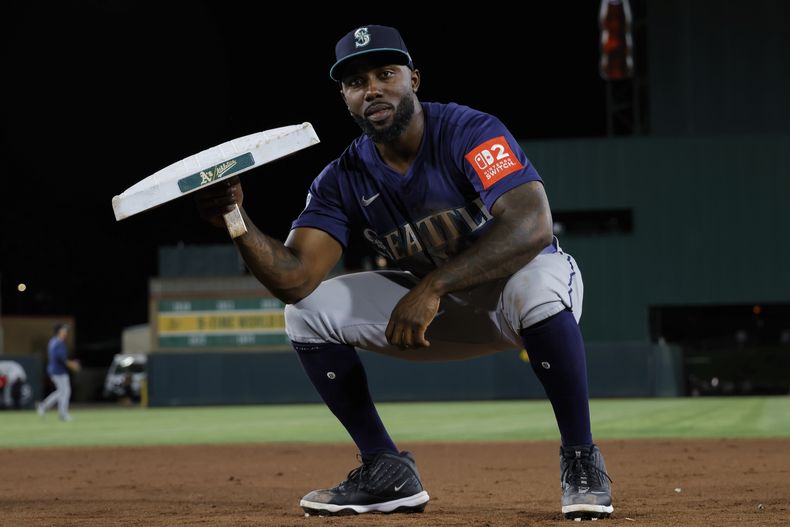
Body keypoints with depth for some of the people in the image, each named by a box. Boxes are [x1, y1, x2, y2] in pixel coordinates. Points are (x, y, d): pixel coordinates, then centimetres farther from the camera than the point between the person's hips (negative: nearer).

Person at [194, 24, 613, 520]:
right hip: (437, 309, 6)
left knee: (535, 284, -42)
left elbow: (532, 226, -38)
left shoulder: (470, 133, -23)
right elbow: (295, 279, -18)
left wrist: (433, 286, -42)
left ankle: (581, 461, -25)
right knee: (308, 313, -8)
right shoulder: (344, 178, -8)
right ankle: (389, 474, -3)